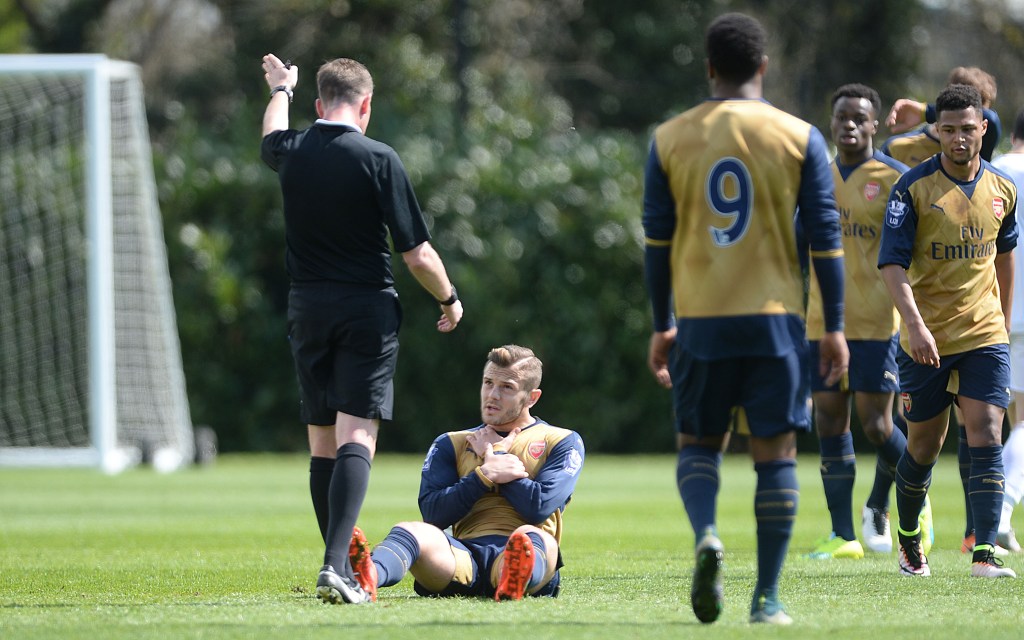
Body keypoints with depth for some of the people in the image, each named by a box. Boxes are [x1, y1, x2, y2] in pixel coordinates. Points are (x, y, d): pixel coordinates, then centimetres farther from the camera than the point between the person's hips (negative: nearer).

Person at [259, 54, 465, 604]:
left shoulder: (291, 153, 2)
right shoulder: (378, 160, -10)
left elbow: (272, 133, 31)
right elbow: (417, 253, -8)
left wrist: (280, 89, 52)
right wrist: (449, 300, 10)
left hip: (307, 310, 4)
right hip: (368, 310, -4)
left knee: (322, 444, 12)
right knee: (356, 439, -10)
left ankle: (340, 564, 16)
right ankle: (336, 564, -25)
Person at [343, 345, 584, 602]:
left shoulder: (561, 442, 18)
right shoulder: (451, 444, 26)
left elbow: (539, 508, 0)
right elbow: (432, 513, 8)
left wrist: (494, 456, 10)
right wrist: (486, 474, -3)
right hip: (465, 554, 2)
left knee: (532, 537, -38)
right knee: (411, 532, -31)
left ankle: (513, 582, -77)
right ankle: (368, 577, -67)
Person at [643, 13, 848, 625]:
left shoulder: (670, 139, 4)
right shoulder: (800, 138, 0)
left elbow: (656, 241, 6)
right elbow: (826, 238, 0)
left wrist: (661, 327, 14)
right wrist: (834, 328, 6)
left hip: (700, 321, 1)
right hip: (776, 320, -1)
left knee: (699, 441, 15)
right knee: (776, 452, 5)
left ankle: (707, 534, -15)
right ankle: (768, 598, 1)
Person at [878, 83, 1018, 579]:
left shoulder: (1001, 190, 5)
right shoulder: (913, 188, -9)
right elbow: (893, 264, -14)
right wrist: (915, 324, -27)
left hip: (984, 336, 2)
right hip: (927, 341, -2)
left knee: (986, 439, -12)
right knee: (923, 446, 9)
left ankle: (985, 553, -15)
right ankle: (908, 542, 31)